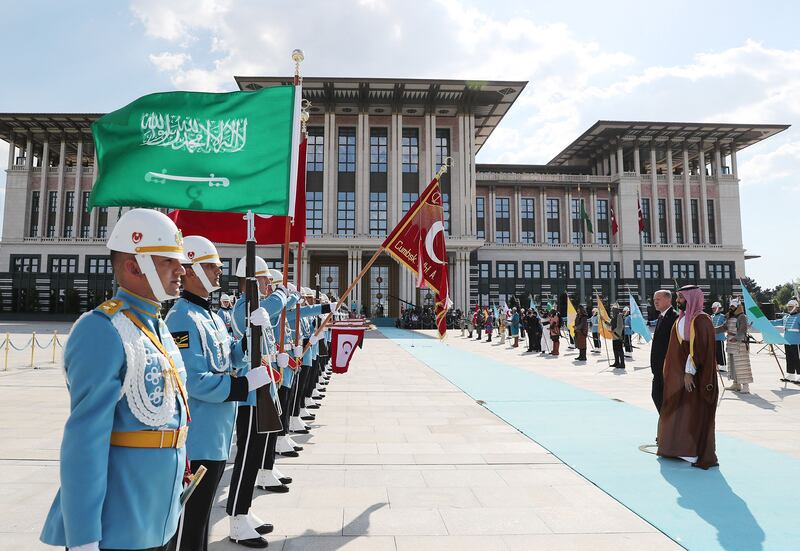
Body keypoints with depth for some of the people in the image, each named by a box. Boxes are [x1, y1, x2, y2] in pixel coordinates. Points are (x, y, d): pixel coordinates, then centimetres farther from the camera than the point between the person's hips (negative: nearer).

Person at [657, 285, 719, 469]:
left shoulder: (700, 320, -15)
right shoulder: (682, 319, 11)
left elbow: (697, 348, -21)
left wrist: (689, 372, -22)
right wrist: (676, 372, 15)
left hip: (694, 376, -9)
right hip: (679, 374, 9)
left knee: (695, 413, -1)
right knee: (677, 410, 14)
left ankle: (703, 455, 9)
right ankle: (677, 447, 26)